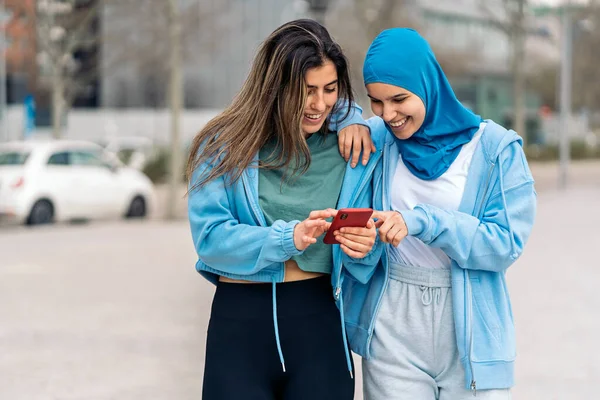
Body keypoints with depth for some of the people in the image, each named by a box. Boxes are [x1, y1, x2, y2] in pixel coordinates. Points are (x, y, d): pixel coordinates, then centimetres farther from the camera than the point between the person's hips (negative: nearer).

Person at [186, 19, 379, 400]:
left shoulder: (352, 147, 4)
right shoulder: (224, 146, -2)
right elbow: (210, 238, -12)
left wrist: (363, 246, -14)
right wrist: (288, 237, -26)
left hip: (319, 317, 2)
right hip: (239, 321, -2)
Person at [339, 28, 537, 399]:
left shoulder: (495, 147, -8)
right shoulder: (375, 138, 2)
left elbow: (507, 242, -12)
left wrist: (420, 221, -21)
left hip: (471, 328, -2)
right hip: (391, 328, 2)